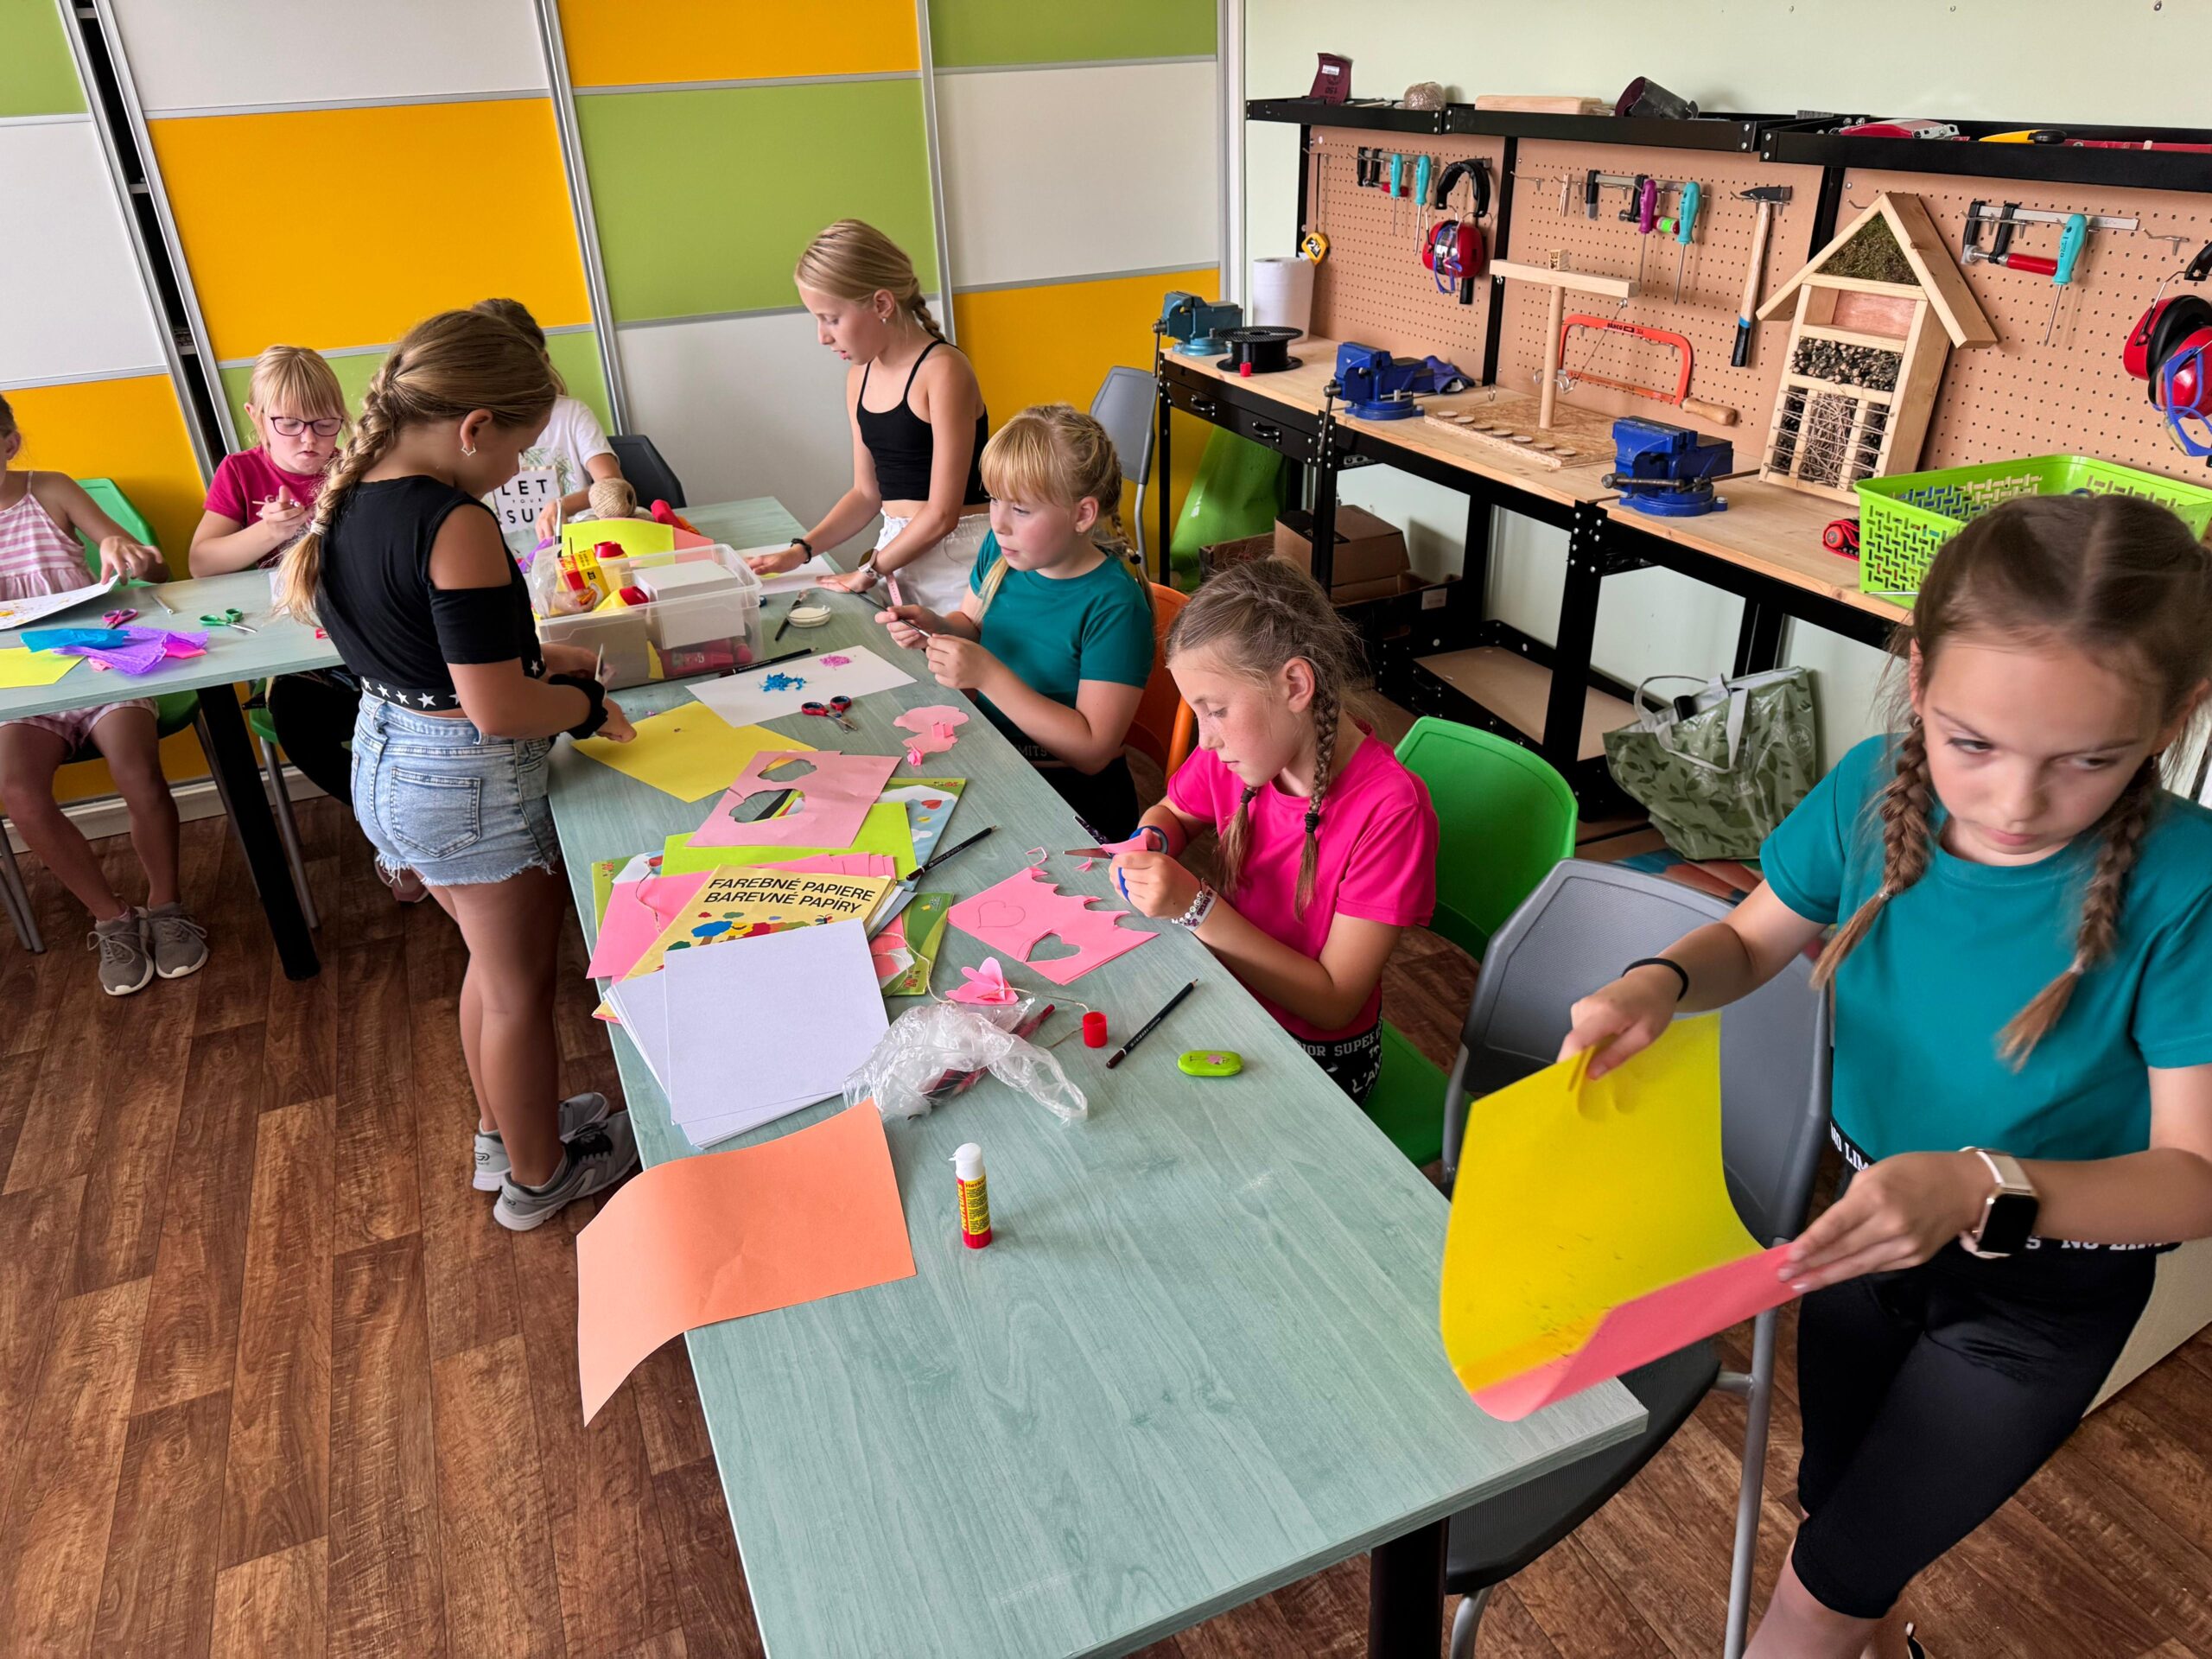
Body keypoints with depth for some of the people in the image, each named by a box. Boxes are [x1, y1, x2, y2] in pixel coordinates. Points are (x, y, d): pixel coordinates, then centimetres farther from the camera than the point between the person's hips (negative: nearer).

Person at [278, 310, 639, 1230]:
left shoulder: (349, 495, 1)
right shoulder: (457, 525, -27)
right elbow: (498, 710, -27)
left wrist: (529, 655, 9)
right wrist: (586, 703, -9)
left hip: (385, 757, 9)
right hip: (468, 780, -9)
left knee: (493, 961, 27)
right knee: (520, 986, 12)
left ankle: (501, 1130, 46)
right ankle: (537, 1174, 32)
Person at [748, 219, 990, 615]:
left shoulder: (942, 370, -12)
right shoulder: (860, 378, 11)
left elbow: (942, 513, -15)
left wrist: (870, 572, -7)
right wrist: (800, 551, 6)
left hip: (956, 561, -6)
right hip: (897, 559, 6)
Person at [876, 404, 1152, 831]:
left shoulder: (1114, 606, -21)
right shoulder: (1001, 549, -1)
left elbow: (1092, 750, -23)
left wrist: (989, 675, -27)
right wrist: (933, 627, -6)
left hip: (1074, 796, -7)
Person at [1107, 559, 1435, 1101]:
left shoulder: (1390, 810, -26)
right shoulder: (1235, 751, -10)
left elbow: (1334, 1003, -22)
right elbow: (1171, 813, 14)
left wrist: (1197, 908, -28)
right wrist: (1150, 845, -10)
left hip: (1317, 1054, -5)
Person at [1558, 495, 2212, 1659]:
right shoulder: (1877, 791, -20)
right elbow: (1753, 940, -4)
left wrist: (1987, 1192, -43)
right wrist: (1661, 981, -25)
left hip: (2049, 1286, -4)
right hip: (1868, 1216, 4)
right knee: (1837, 1497, 29)